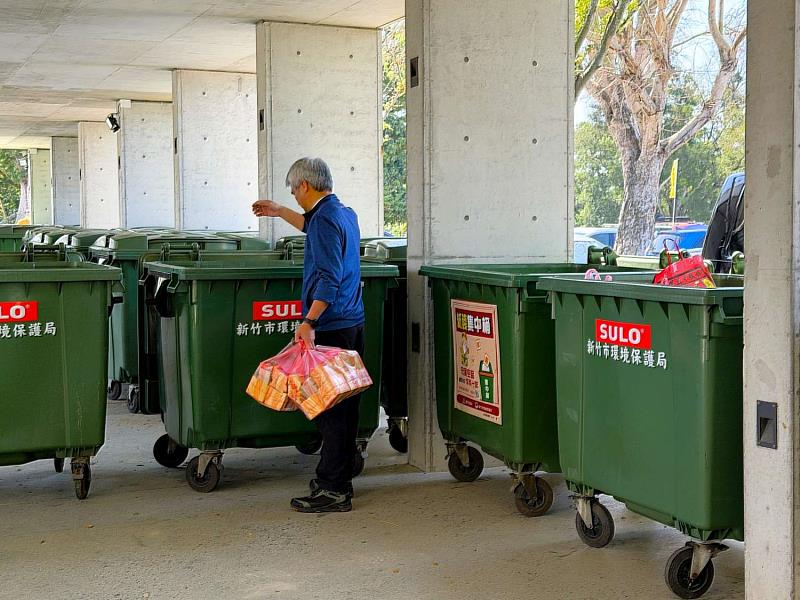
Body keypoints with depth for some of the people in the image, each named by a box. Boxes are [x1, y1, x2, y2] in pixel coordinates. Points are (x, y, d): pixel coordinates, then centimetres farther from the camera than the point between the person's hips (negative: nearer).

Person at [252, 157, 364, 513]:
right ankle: (340, 479, 24)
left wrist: (309, 321, -28)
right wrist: (279, 212, 45)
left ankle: (332, 490, -3)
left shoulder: (325, 219, -14)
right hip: (352, 323, 10)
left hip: (330, 327, -10)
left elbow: (329, 278, -24)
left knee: (328, 407, -6)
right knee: (343, 406, 15)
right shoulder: (346, 214, 15)